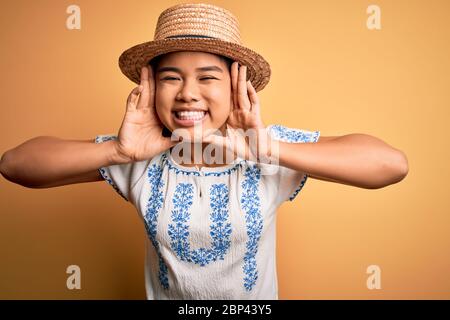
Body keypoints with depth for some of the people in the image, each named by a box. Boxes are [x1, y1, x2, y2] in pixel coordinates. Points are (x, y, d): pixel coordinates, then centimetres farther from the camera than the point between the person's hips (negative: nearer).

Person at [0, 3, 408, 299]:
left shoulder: (269, 147, -24)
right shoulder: (138, 159, -20)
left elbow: (394, 164, -31)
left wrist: (272, 151, -41)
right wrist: (116, 151, -36)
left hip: (254, 298, 0)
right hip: (166, 294, 1)